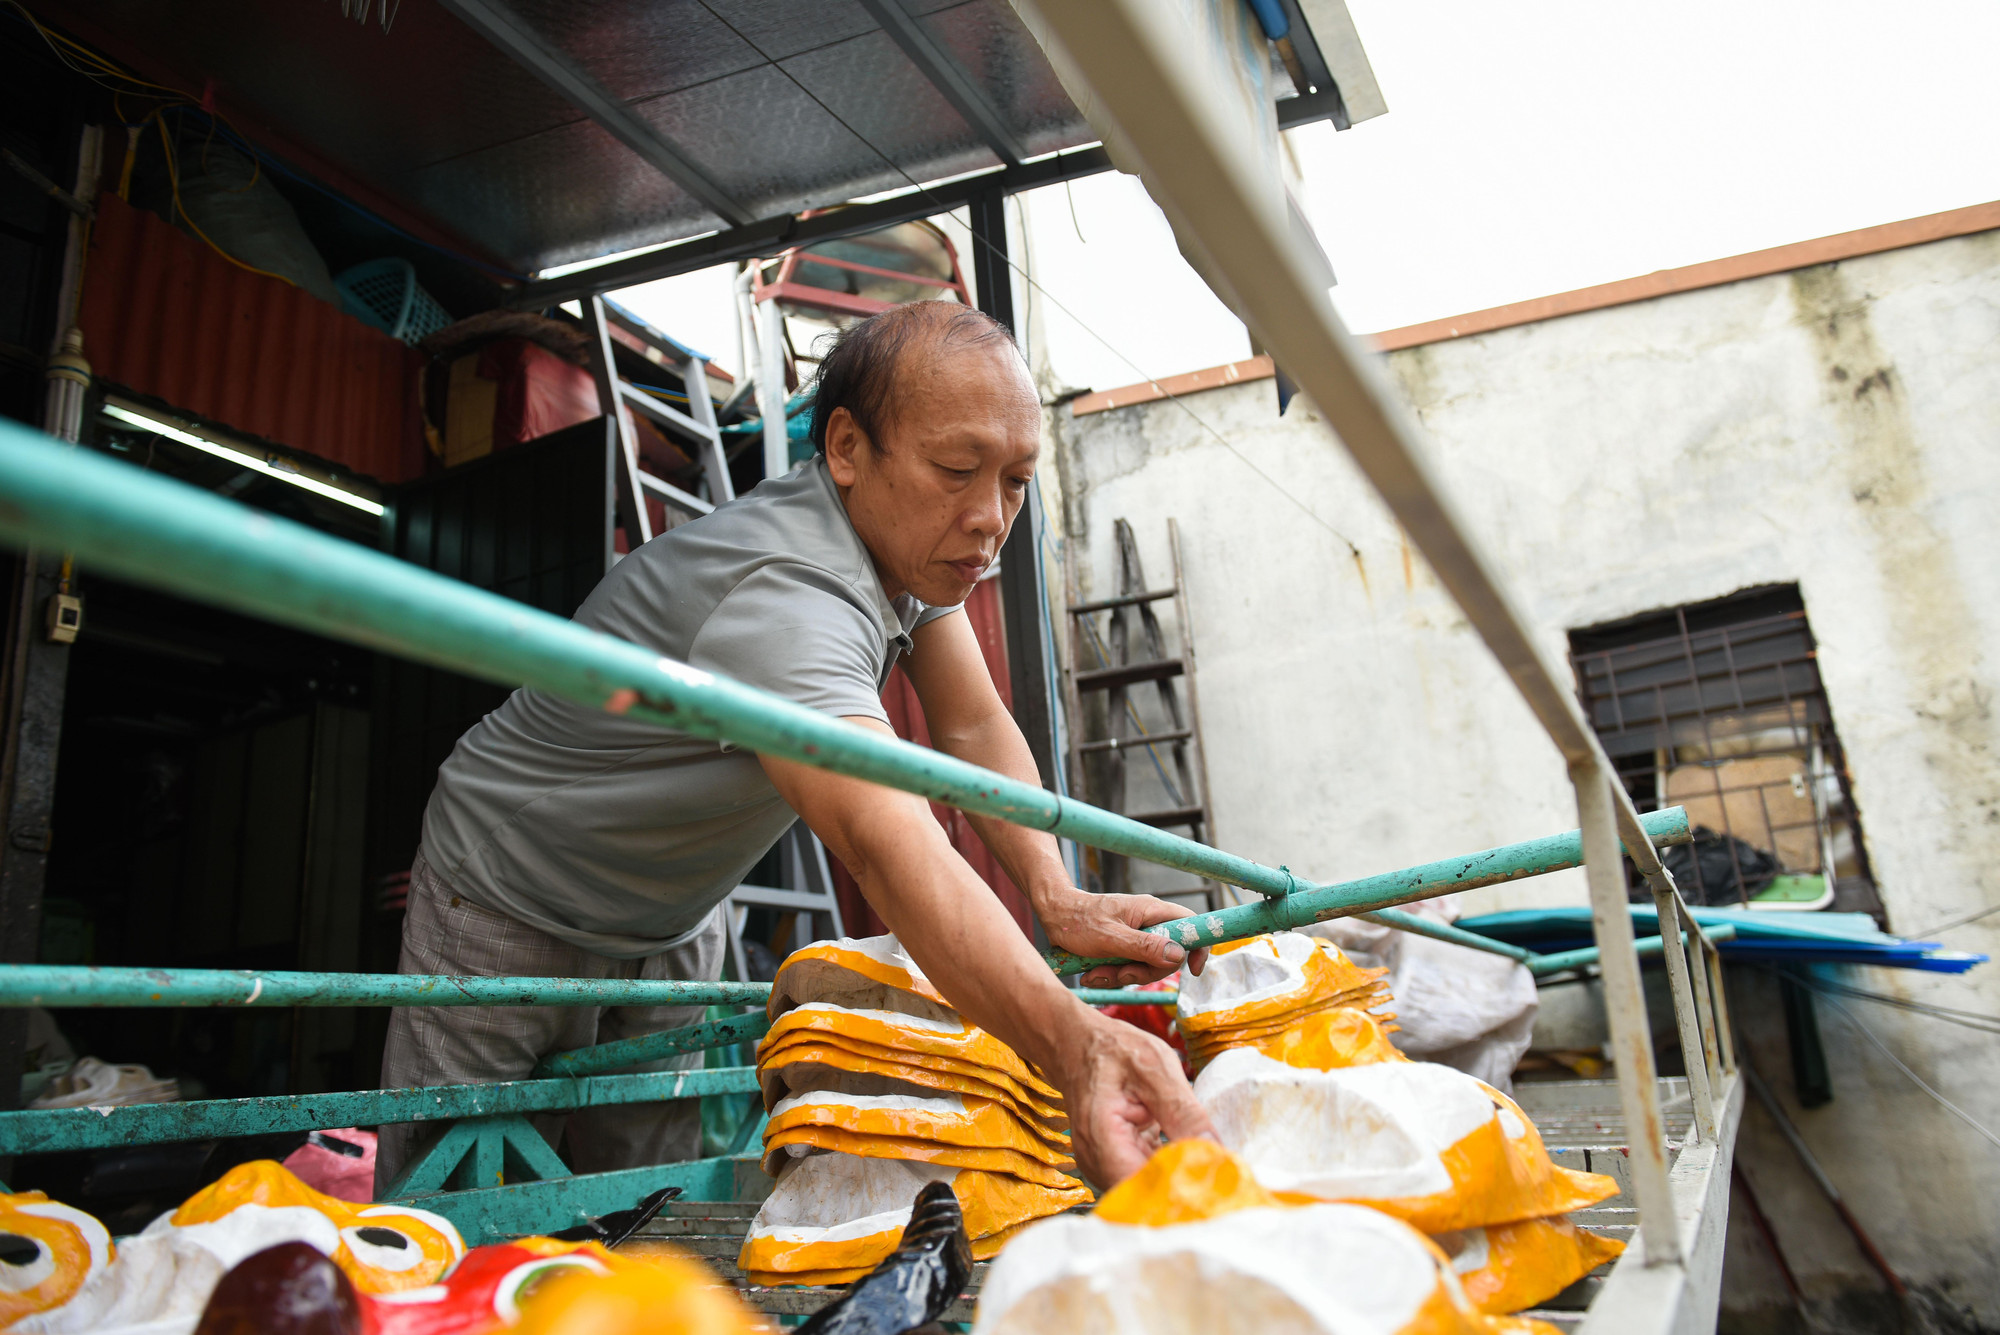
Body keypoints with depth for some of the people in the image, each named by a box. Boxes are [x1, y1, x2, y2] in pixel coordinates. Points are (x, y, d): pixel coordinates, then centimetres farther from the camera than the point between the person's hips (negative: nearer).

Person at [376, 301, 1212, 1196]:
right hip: (512, 916, -7)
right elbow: (890, 848, -52)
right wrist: (1071, 1045, -65)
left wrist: (1056, 899, -25)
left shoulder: (912, 533, -10)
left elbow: (973, 727, -9)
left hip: (676, 923, 7)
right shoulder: (780, 601, -38)